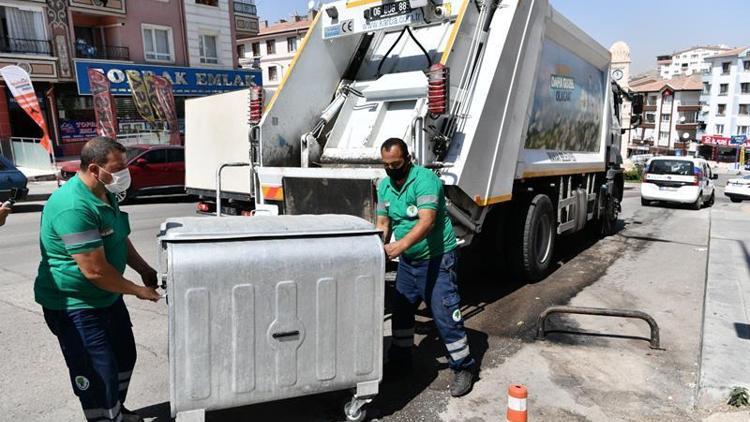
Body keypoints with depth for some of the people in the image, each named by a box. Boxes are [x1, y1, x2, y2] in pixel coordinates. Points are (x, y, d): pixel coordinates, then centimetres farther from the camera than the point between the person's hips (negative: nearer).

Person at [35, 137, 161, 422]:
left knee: (125, 356, 23)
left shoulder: (106, 193, 3)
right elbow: (96, 270, -29)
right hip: (75, 305, -10)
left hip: (107, 297, 10)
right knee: (100, 376, -3)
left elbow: (119, 240, 15)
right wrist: (139, 291, -18)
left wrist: (144, 270, 4)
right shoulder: (73, 207, -29)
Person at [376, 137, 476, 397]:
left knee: (445, 314, -6)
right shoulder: (384, 186, 4)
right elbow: (383, 222, 6)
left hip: (436, 259, -8)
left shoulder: (424, 179, -20)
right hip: (407, 260, 8)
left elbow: (427, 221, -32)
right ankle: (400, 361, 32)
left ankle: (463, 367, 10)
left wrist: (400, 245, -44)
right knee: (401, 311, 16)